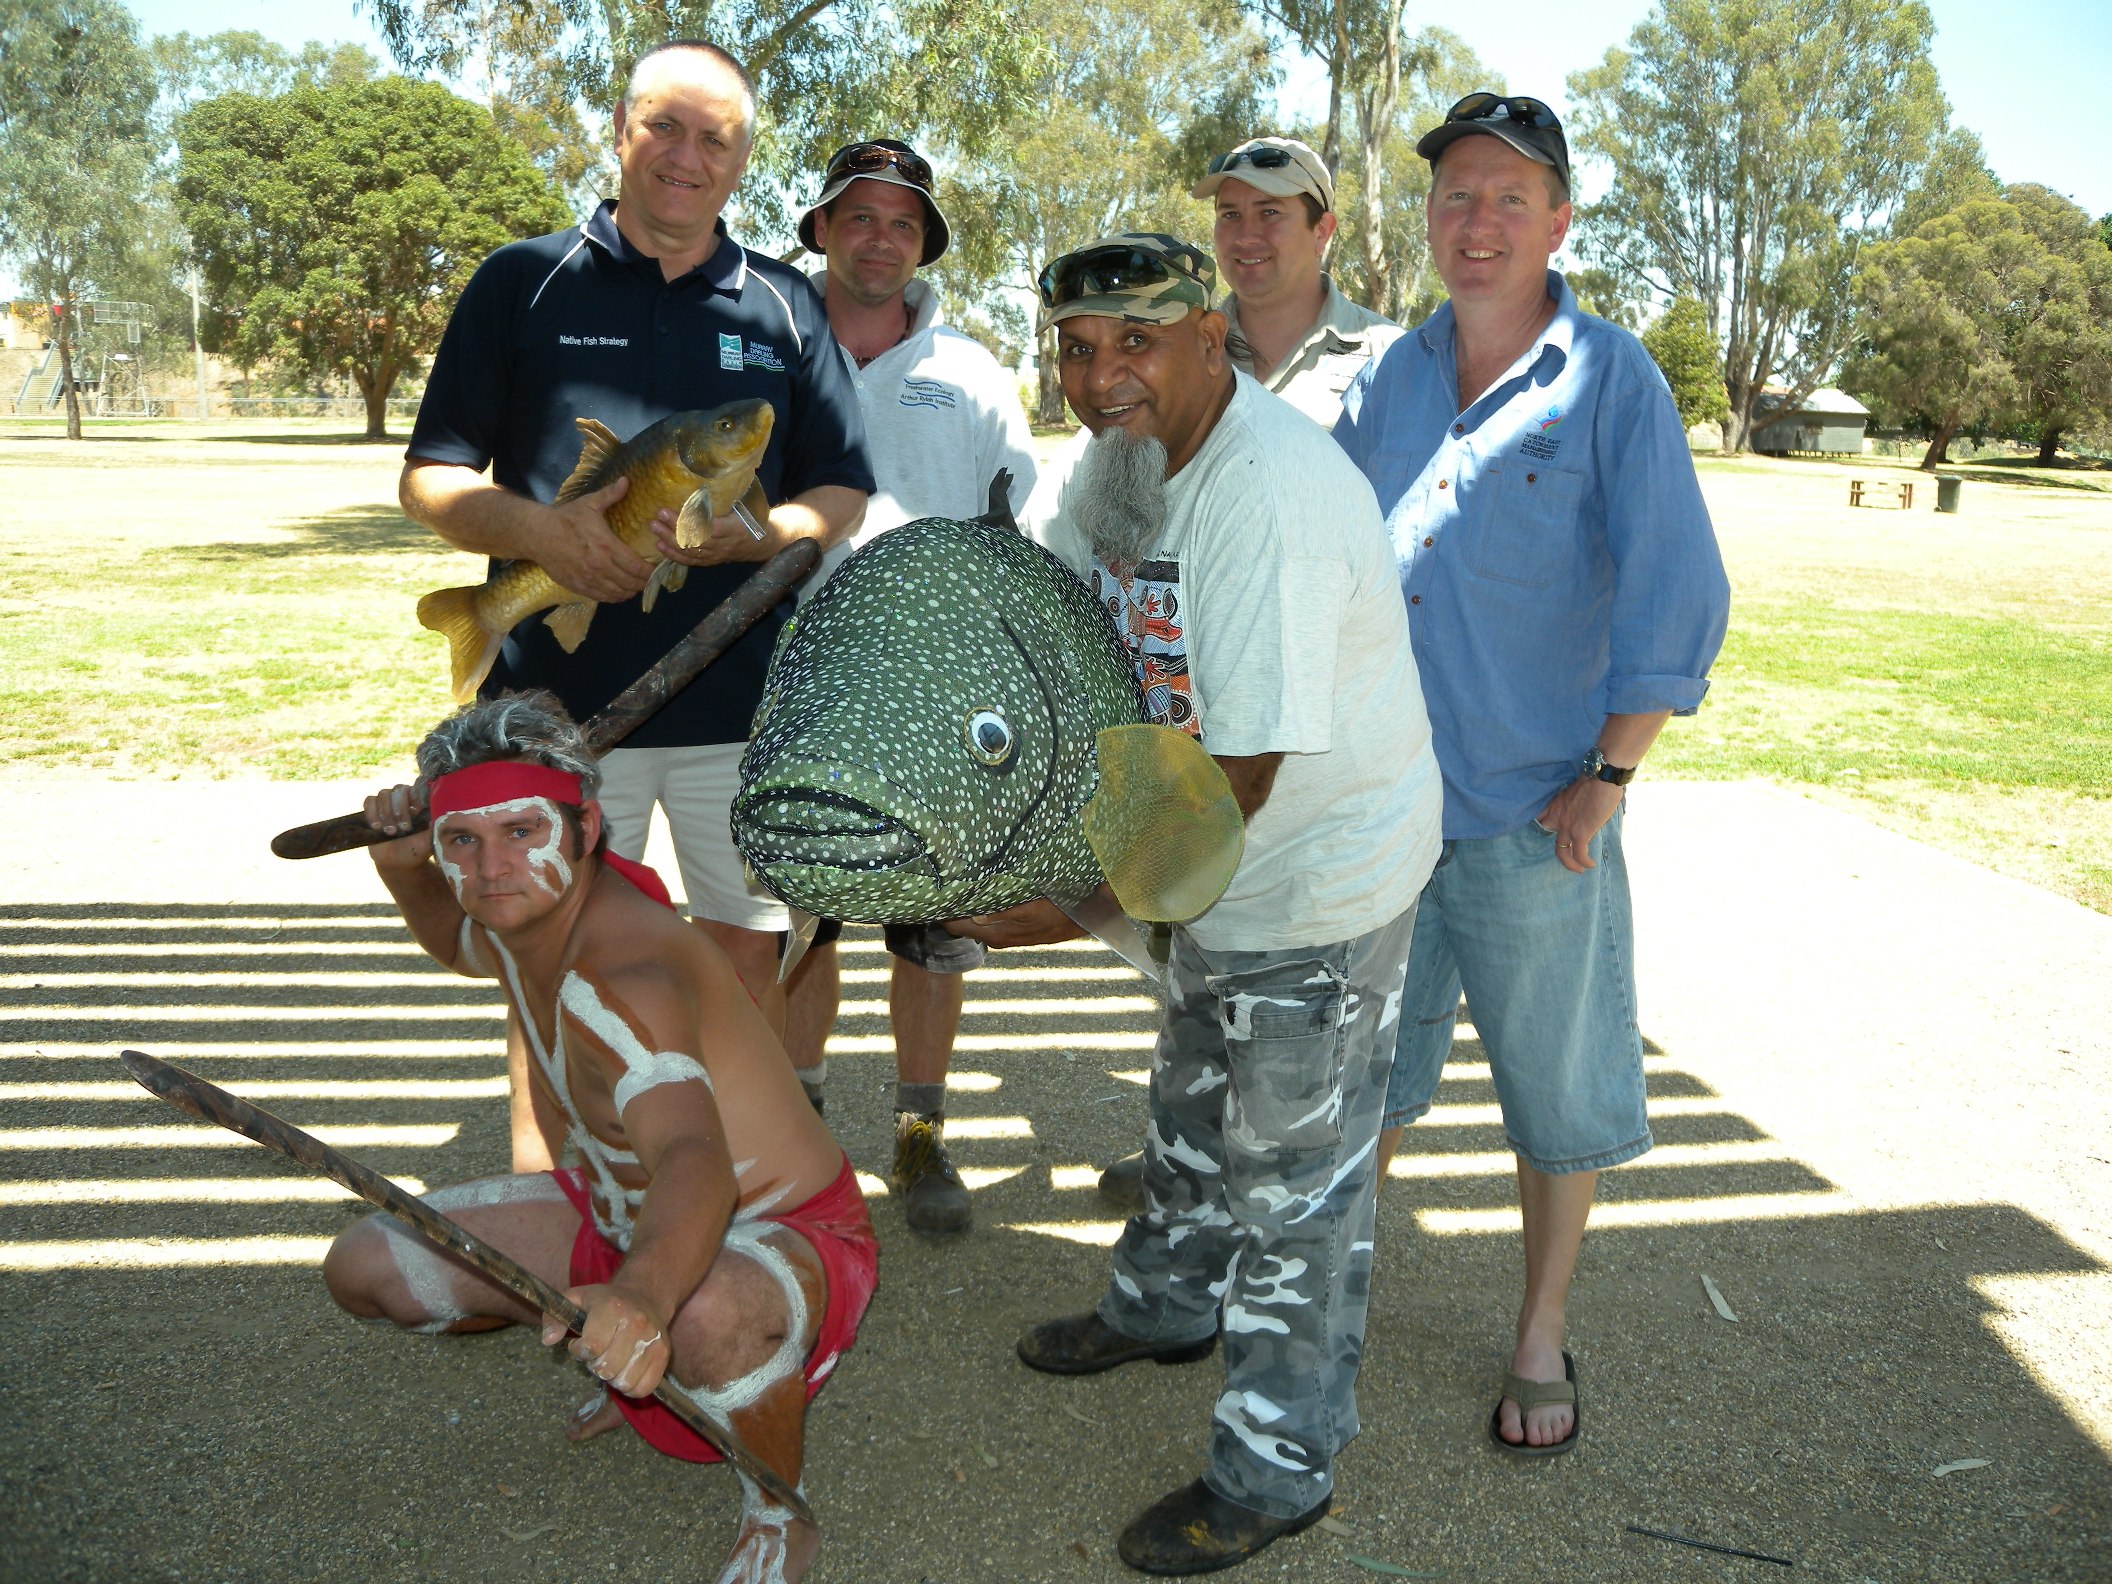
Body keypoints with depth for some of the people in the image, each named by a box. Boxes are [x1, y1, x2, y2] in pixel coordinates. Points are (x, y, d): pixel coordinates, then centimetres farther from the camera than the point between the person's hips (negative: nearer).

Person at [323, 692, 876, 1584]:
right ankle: (640, 1367, 18)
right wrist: (401, 863, 1)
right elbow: (456, 944, 22)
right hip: (619, 1215, 9)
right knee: (363, 1270, 1)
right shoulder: (520, 912, -6)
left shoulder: (618, 980, -34)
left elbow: (694, 1161, -52)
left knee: (710, 1318, -46)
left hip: (778, 1233, -9)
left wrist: (643, 1294, -73)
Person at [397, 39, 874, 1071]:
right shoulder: (523, 281, 5)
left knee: (747, 957, 10)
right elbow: (428, 479, 3)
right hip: (558, 701, -1)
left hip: (741, 704, 2)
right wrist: (541, 532, -18)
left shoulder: (784, 306, 10)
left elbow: (843, 493, 9)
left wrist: (753, 536, -13)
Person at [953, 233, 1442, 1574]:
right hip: (1218, 860, 9)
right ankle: (1168, 1302, 53)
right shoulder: (1111, 449, -2)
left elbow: (1243, 769, -31)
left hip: (1327, 870, -9)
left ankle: (1276, 1471, 24)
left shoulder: (1277, 497, -32)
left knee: (1291, 1172, 5)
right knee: (1194, 1101, 28)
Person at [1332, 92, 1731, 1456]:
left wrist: (1607, 779, -10)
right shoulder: (1386, 382, 7)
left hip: (1533, 815, -4)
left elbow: (1677, 599, -8)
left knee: (1555, 1086, 10)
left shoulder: (1611, 382, -6)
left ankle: (1542, 1340, 29)